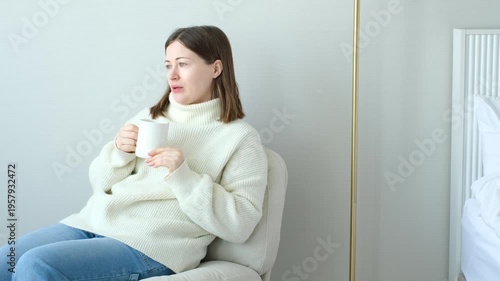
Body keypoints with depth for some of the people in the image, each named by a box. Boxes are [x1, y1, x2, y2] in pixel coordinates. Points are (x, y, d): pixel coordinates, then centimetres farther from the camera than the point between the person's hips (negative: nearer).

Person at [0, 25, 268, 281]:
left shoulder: (241, 138, 0)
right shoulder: (148, 117, 17)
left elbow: (240, 225, -8)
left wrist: (184, 176, -18)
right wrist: (119, 152, -3)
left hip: (152, 247, -6)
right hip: (92, 222, 6)